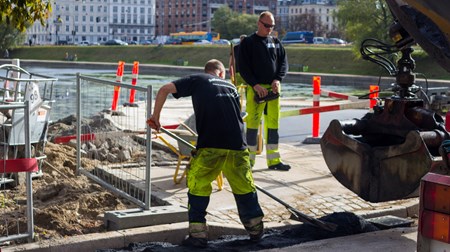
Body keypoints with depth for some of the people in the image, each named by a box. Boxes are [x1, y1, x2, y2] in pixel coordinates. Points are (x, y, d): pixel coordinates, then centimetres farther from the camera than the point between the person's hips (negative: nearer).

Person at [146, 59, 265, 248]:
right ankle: (256, 230, 28)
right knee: (244, 186, 19)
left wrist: (155, 116, 18)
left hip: (210, 143, -3)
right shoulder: (231, 87, 26)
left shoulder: (197, 80, 15)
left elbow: (164, 90, 8)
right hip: (237, 144, 3)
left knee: (198, 186, 11)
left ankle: (198, 235, 10)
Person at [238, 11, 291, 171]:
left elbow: (284, 62, 12)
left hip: (273, 89, 4)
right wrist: (255, 85, -15)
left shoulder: (276, 42, 14)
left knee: (273, 123, 5)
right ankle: (249, 159, 2)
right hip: (255, 88, -4)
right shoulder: (248, 42, 2)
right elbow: (243, 66, -4)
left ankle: (273, 160, 10)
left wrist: (278, 80, -6)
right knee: (253, 123, -5)